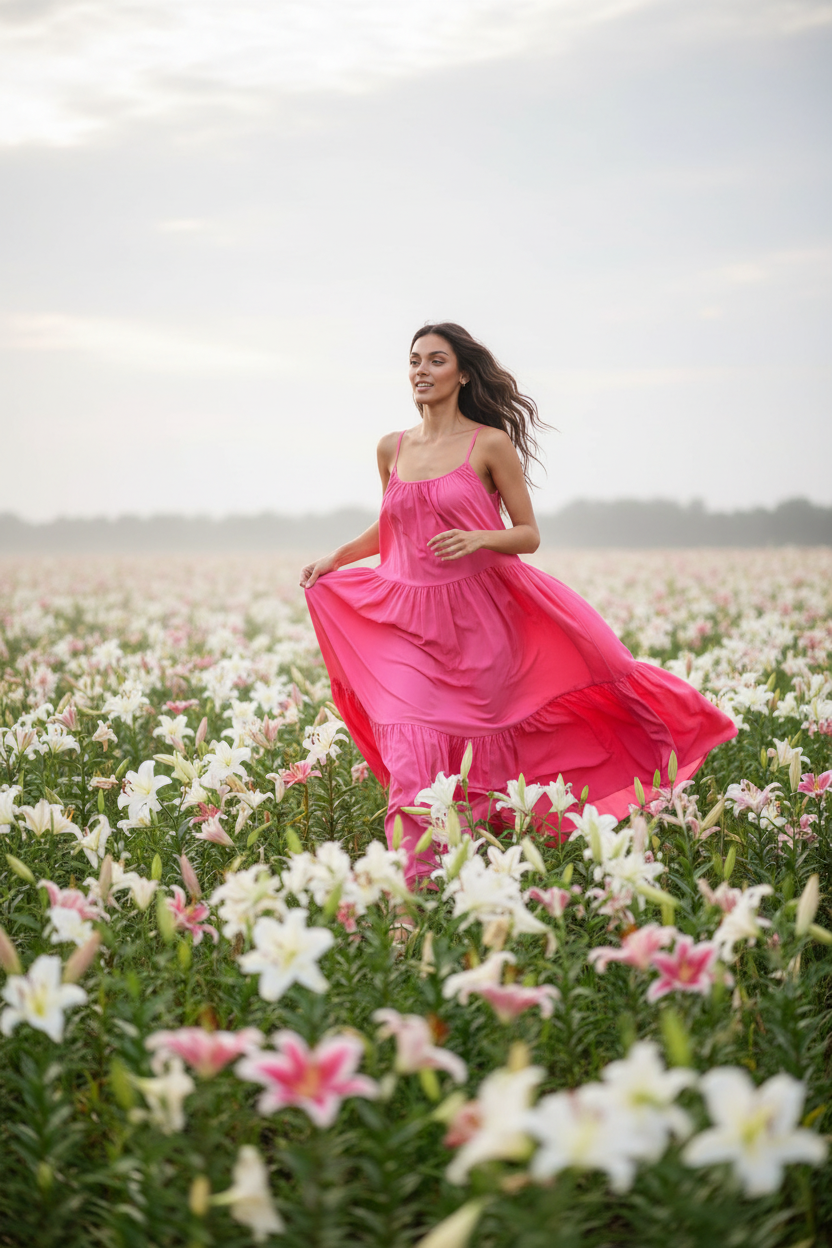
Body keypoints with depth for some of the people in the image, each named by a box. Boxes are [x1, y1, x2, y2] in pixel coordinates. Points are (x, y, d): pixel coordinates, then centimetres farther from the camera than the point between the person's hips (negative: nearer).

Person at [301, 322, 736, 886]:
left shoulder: (490, 444, -3)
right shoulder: (392, 449, 10)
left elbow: (529, 535, 0)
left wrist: (477, 538, -18)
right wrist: (335, 557, 15)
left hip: (475, 620, -3)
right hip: (406, 621, 3)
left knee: (475, 753, 4)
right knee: (409, 753, -9)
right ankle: (411, 874, -5)